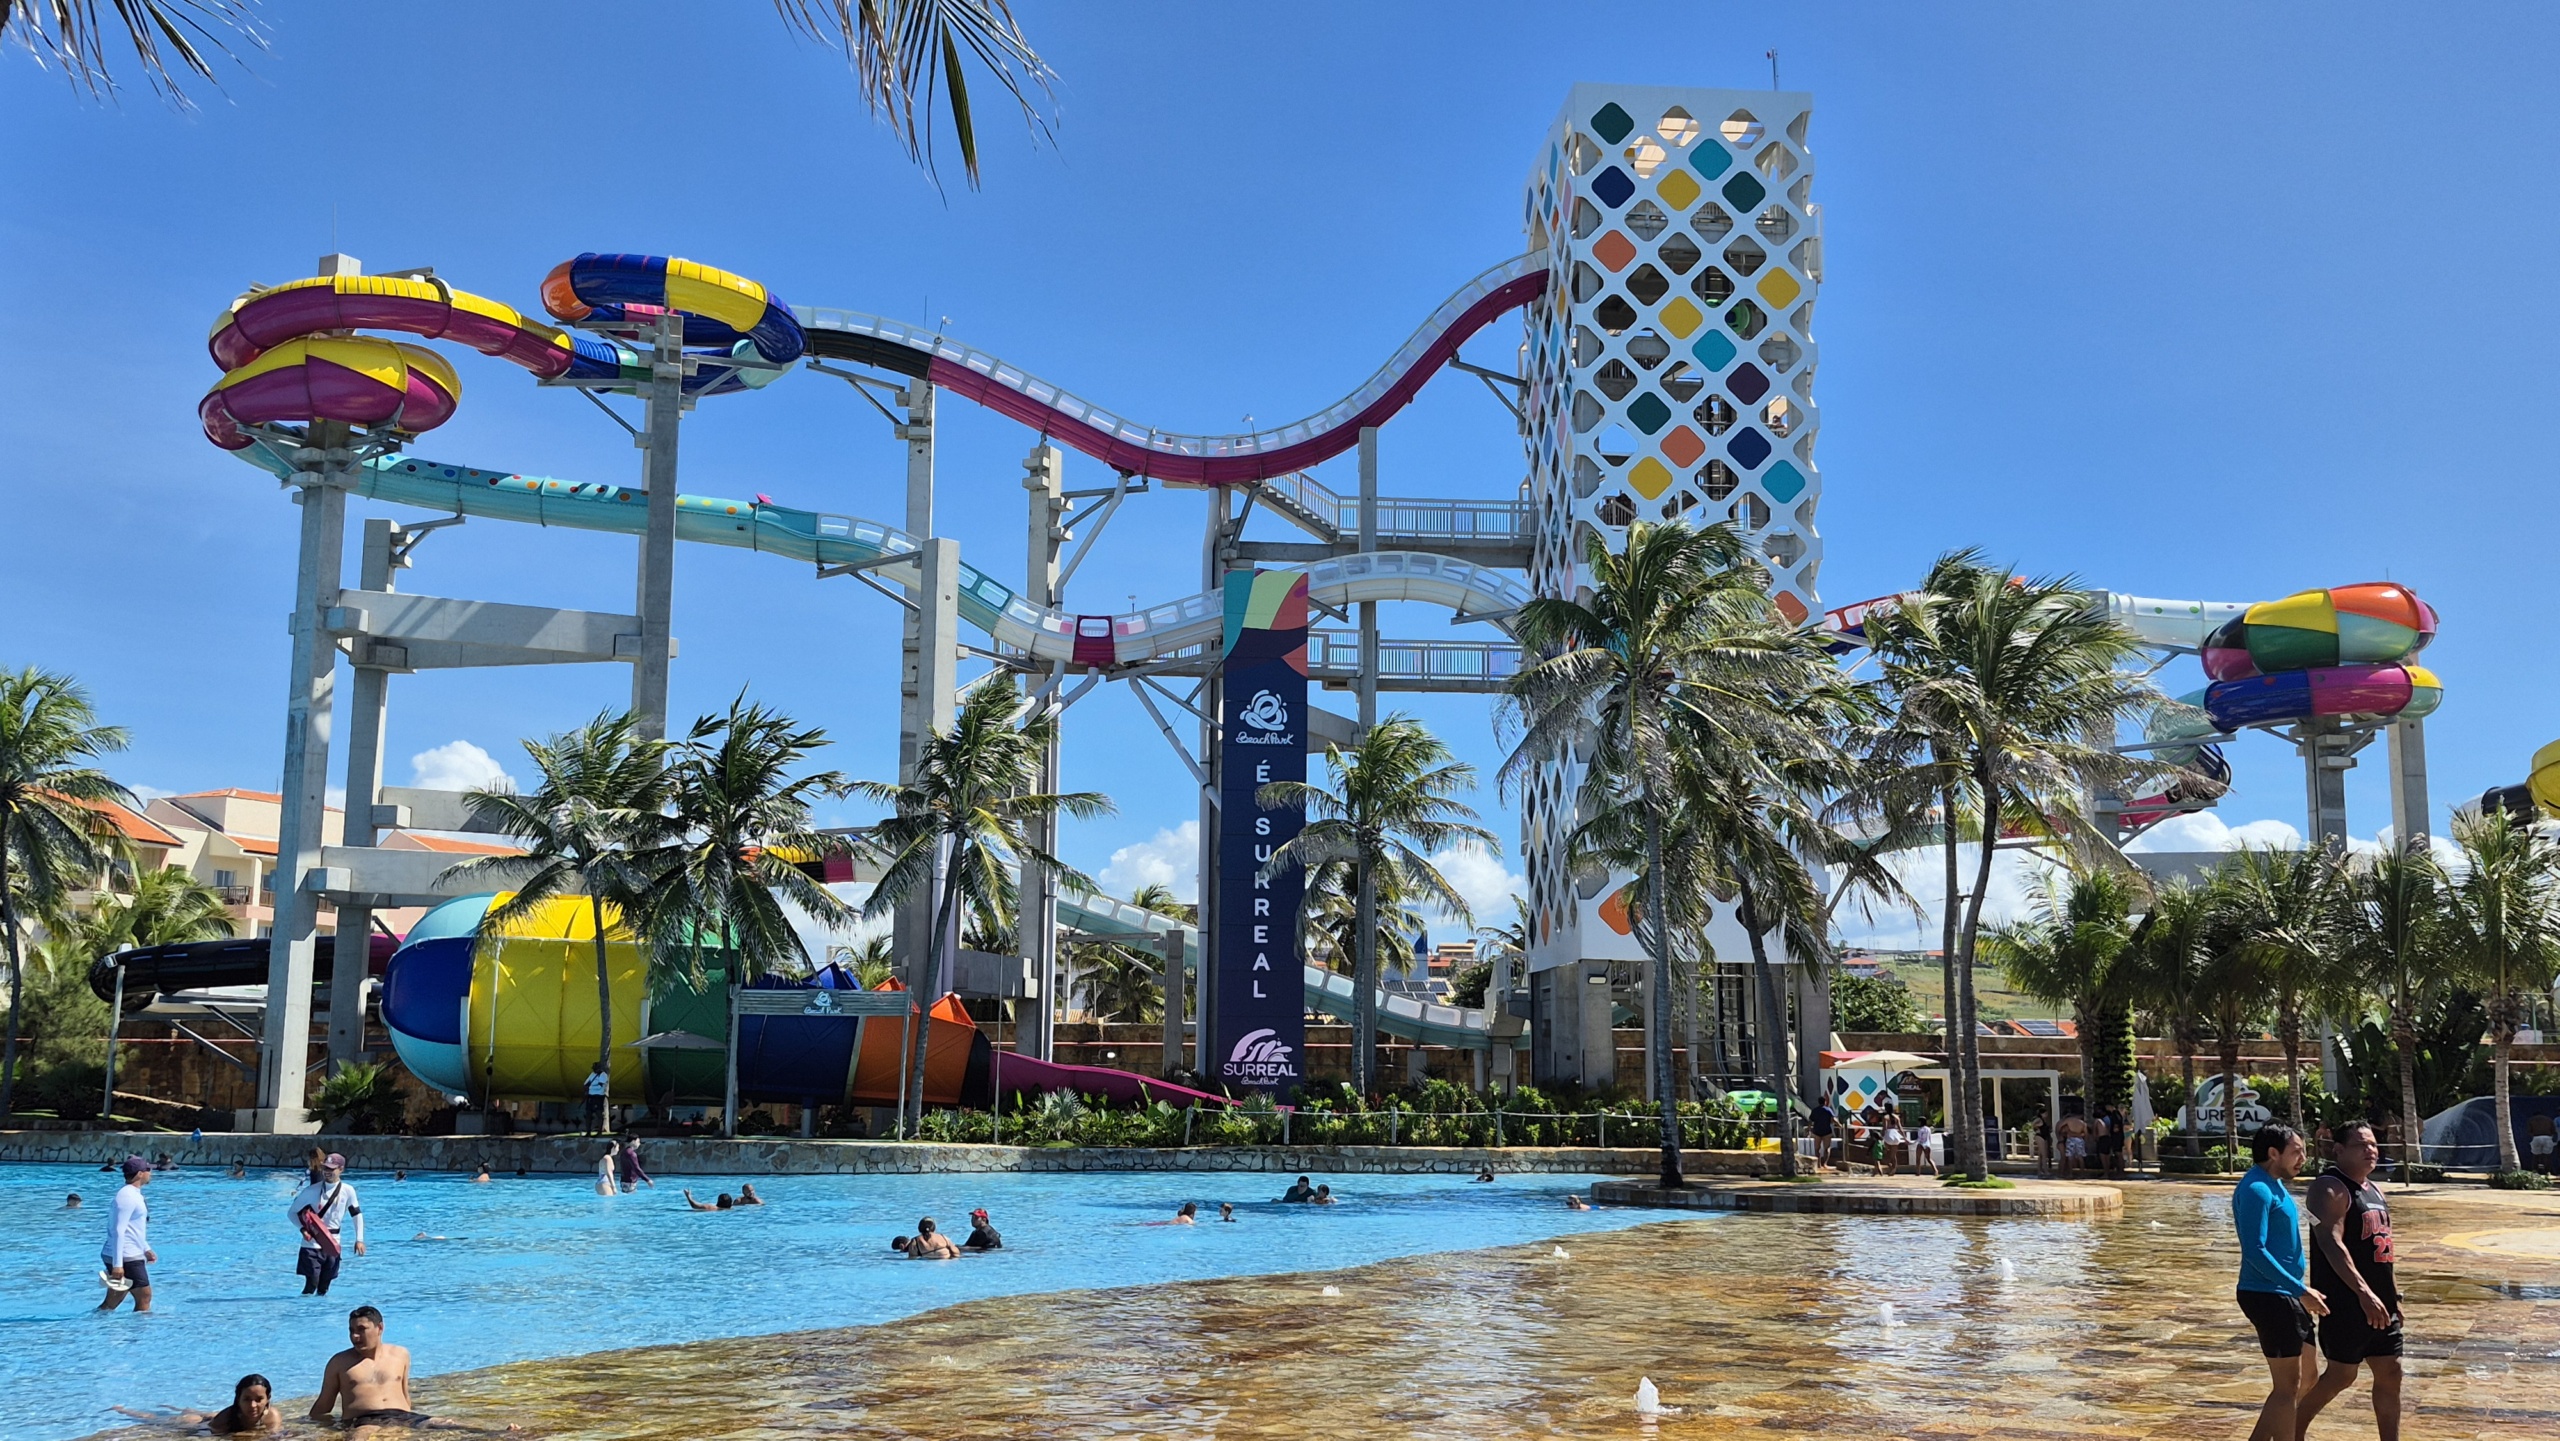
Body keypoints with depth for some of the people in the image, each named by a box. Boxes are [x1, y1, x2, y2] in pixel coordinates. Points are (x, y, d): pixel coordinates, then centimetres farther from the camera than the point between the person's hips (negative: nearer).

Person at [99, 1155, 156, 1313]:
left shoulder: (133, 1194, 16)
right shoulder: (127, 1196, -17)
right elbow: (118, 1231, -22)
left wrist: (146, 1249, 26)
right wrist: (117, 1264, -25)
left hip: (131, 1257, 10)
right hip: (126, 1259, -10)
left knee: (112, 1302, 11)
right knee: (144, 1297, -5)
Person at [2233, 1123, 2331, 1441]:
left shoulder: (2275, 1185, 14)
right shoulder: (2256, 1190, -17)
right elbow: (2255, 1251, -24)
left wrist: (2302, 1288, 21)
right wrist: (2301, 1290, -23)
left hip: (2287, 1295, 10)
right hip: (2269, 1295, -10)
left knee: (2305, 1380, 16)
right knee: (2287, 1386, -6)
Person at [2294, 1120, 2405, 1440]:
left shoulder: (2374, 1190, 15)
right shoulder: (2330, 1189, -14)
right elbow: (2331, 1242, -26)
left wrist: (2394, 1296, 20)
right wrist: (2363, 1292, -34)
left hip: (2378, 1300, 9)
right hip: (2345, 1302, -9)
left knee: (2389, 1373, 8)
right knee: (2342, 1375, -1)